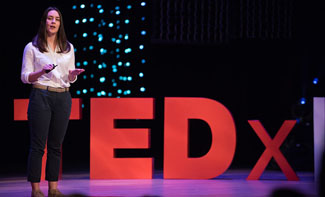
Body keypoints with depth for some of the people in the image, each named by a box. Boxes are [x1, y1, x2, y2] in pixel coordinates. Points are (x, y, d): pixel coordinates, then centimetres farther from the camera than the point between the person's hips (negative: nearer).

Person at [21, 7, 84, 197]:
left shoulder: (68, 48, 13)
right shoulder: (32, 47, 2)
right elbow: (25, 77, -1)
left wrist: (73, 74, -7)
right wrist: (43, 71, -18)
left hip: (63, 98, 4)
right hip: (41, 96, -4)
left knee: (56, 145, 6)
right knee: (38, 145, -5)